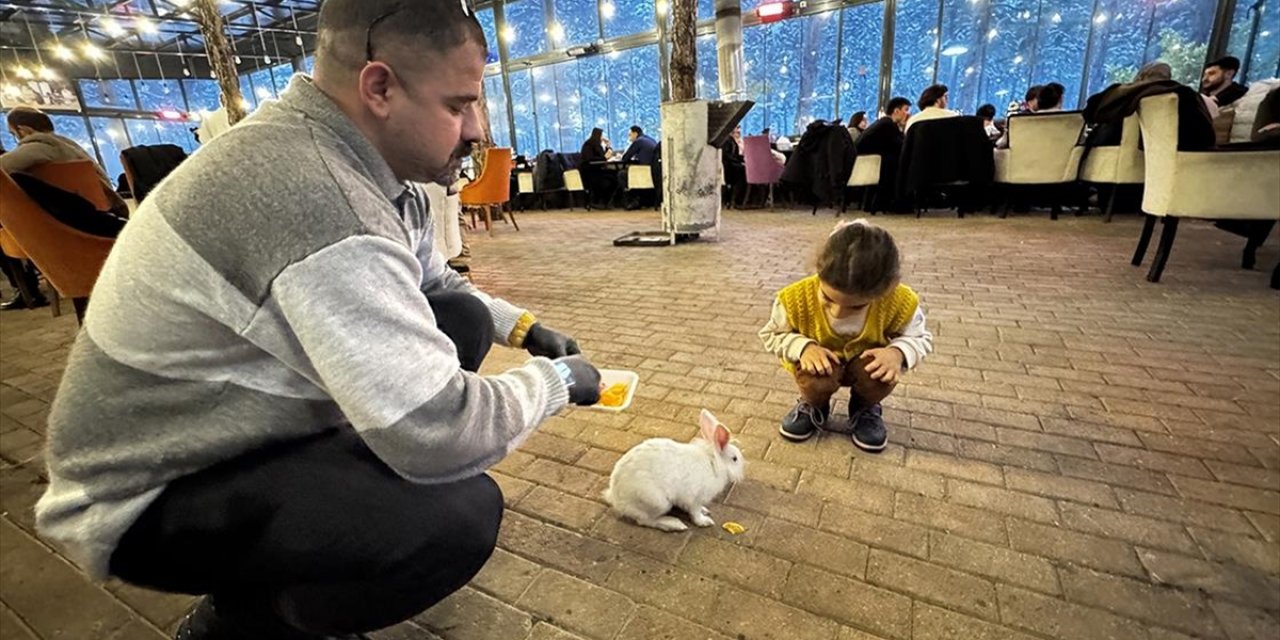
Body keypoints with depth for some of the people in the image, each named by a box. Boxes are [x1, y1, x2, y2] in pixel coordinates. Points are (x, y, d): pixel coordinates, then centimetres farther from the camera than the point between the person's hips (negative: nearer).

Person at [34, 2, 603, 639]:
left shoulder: (350, 153, -3)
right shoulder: (320, 200, -34)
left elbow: (434, 283, 11)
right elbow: (440, 435, -35)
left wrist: (524, 328, 0)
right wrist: (555, 379, -18)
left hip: (233, 421, 9)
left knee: (462, 319, 0)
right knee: (458, 514, -28)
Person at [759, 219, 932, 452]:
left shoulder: (900, 302, -28)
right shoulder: (796, 298, -32)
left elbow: (920, 338, -7)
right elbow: (771, 335, -13)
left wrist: (898, 353, -31)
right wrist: (803, 346, -34)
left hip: (866, 360, 2)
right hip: (820, 361, -1)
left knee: (882, 377, -31)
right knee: (816, 381, -33)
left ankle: (865, 408, 8)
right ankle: (814, 406, 8)